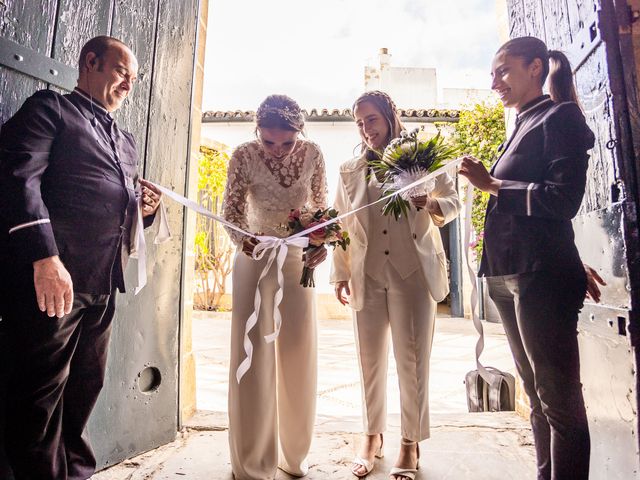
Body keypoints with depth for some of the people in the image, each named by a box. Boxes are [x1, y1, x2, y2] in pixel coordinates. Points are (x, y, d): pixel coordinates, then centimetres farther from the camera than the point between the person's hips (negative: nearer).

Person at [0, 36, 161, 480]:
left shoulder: (126, 141, 24)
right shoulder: (51, 107, 4)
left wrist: (144, 207, 5)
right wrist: (44, 256, -22)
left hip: (103, 283, 7)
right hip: (52, 275, -7)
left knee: (86, 386, 14)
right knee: (41, 393, 2)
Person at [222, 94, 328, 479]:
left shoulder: (313, 154, -8)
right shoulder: (244, 156, -13)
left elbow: (321, 206, 2)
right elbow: (232, 210, -7)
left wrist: (323, 243, -15)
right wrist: (242, 239, -28)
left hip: (299, 260, 2)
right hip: (255, 259, -2)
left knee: (298, 356, 6)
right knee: (253, 356, -2)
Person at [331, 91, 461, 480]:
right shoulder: (350, 171, 13)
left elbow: (454, 201, 7)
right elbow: (342, 225, 12)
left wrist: (431, 205, -16)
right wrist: (340, 273, 7)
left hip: (413, 271, -2)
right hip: (367, 275, 2)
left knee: (413, 360, 2)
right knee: (371, 360, 8)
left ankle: (411, 443, 20)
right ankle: (373, 437, 26)